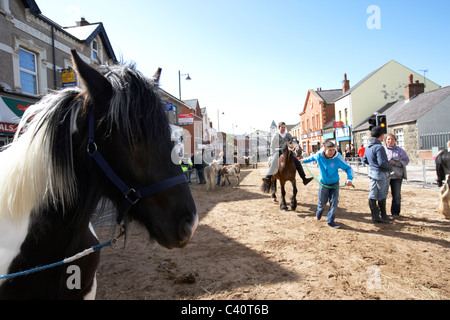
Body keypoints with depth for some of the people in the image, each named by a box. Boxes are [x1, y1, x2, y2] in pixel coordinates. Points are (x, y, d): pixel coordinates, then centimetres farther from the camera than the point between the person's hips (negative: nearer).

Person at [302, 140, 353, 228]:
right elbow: (313, 157, 7)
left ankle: (330, 221, 12)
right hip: (323, 183, 1)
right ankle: (319, 211, 47)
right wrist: (304, 160, 25)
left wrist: (349, 179, -34)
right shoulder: (319, 155, -18)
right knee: (322, 201, 12)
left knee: (334, 202, -4)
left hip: (334, 183, -1)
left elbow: (348, 168, -17)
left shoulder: (338, 158, -23)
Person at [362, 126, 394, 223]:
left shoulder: (368, 147, 10)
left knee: (373, 195, 7)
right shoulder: (379, 147, -19)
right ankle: (383, 216, 17)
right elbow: (382, 162, -22)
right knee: (382, 196, 5)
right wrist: (390, 167, -6)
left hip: (372, 172, 8)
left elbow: (365, 160, 18)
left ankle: (375, 216, 14)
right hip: (381, 174, -8)